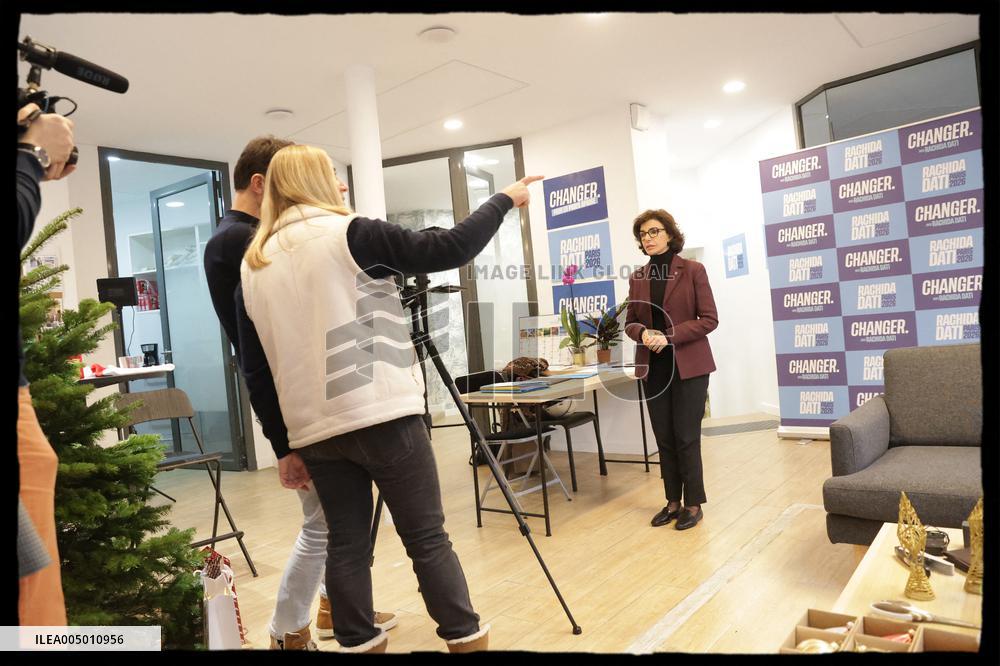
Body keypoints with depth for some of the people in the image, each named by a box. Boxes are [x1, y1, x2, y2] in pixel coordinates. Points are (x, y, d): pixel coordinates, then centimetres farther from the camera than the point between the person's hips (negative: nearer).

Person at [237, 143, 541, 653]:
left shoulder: (251, 267, 13)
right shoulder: (348, 235, -4)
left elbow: (255, 371, 12)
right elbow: (450, 249, -8)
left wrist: (287, 443, 19)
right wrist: (505, 199, 6)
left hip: (314, 429, 6)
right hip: (384, 417, -5)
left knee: (346, 544, 13)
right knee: (427, 538, 3)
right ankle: (467, 640, 12)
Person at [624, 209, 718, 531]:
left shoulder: (693, 270, -4)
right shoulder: (637, 278, 7)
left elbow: (709, 319, -8)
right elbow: (630, 322, 11)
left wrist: (670, 336, -19)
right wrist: (643, 333, -12)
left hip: (688, 365, -4)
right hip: (653, 367, 4)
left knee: (686, 437, 0)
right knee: (664, 438, 10)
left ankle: (693, 504, 15)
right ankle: (673, 502, 23)